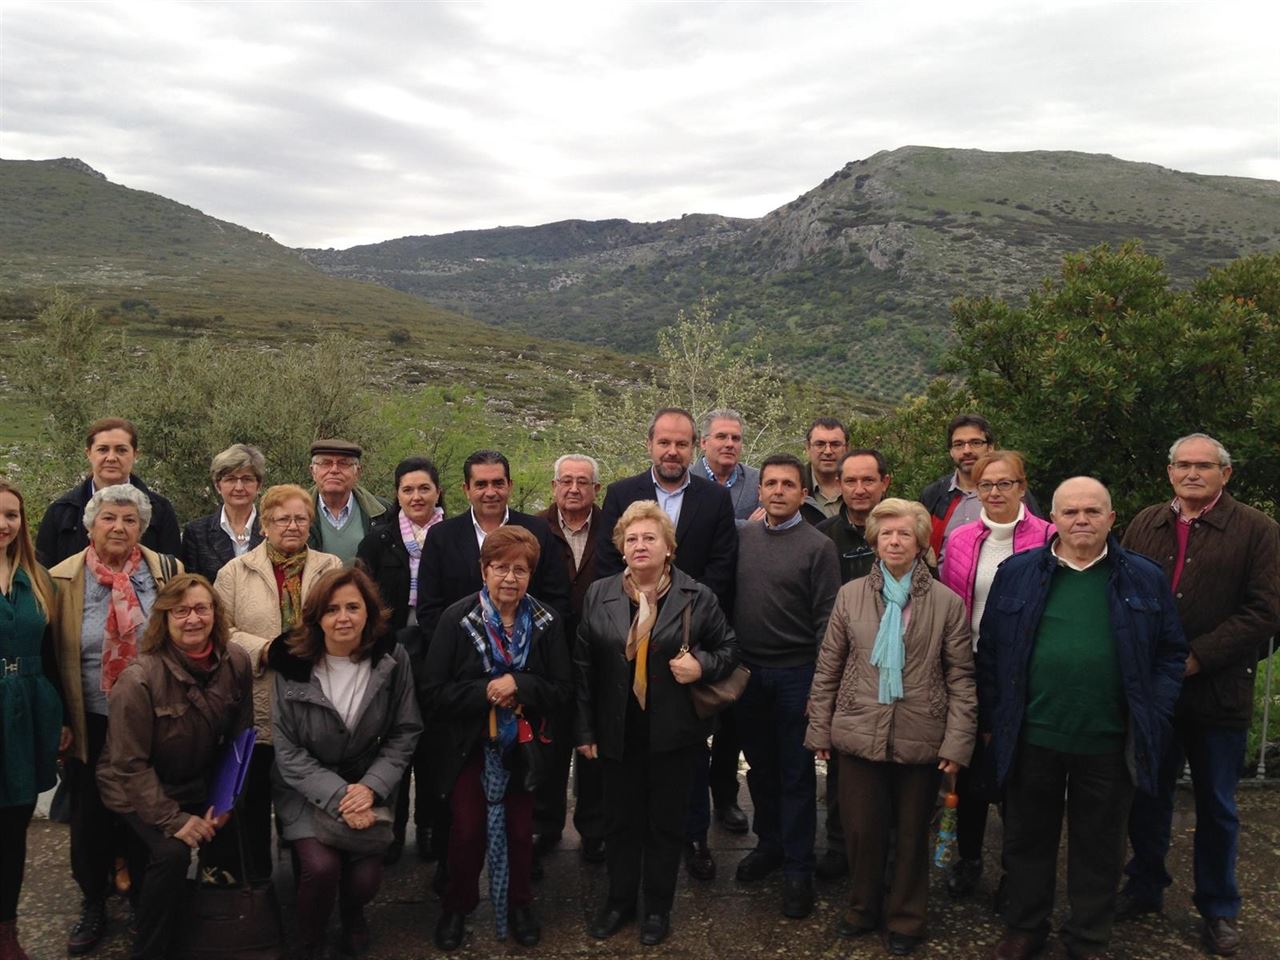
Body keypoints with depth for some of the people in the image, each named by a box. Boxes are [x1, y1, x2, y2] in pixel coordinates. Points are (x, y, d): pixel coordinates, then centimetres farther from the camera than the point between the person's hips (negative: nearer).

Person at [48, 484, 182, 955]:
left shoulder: (169, 572, -4)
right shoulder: (63, 579, -5)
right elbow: (51, 656, 0)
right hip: (91, 725, 0)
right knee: (91, 820, 13)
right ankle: (93, 907, 36)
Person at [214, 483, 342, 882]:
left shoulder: (332, 569, 9)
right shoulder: (236, 572, 5)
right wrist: (262, 648, -14)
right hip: (257, 705, -1)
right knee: (254, 795, 8)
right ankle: (256, 878, 25)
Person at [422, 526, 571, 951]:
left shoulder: (546, 621, -8)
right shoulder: (457, 617, -13)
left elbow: (561, 691, -7)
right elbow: (433, 690, -14)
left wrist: (519, 685, -24)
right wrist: (484, 692, -26)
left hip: (522, 744, 2)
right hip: (469, 745, -1)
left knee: (520, 829, 9)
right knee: (467, 830, 4)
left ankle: (519, 905, 33)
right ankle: (457, 907, 28)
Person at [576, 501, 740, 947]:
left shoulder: (698, 596, -4)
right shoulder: (599, 594, 1)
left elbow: (729, 649, 4)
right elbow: (583, 665, 3)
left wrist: (703, 666, -18)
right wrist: (585, 730, 1)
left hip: (674, 733, -2)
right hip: (618, 733, 2)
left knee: (665, 822, 12)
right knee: (620, 821, 14)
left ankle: (658, 907, 31)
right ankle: (619, 902, 34)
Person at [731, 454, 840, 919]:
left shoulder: (818, 546, -8)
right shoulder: (742, 536, 3)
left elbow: (825, 619, -9)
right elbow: (727, 597, 8)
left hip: (795, 674, -4)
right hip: (747, 671, 4)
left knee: (796, 774, 7)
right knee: (760, 766, 18)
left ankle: (797, 868, 20)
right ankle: (769, 843, 37)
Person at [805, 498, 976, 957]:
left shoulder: (947, 603, -3)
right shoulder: (850, 595, 1)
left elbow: (961, 678, -2)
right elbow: (827, 668, 4)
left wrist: (957, 742, -7)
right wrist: (820, 729, 3)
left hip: (920, 739, -1)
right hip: (859, 733, 1)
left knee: (912, 833, 13)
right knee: (861, 829, 10)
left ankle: (906, 919, 33)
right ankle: (863, 909, 34)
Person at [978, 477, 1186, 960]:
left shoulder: (1144, 578, 2)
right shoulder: (1017, 573, 0)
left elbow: (1171, 653, 7)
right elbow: (991, 651, 4)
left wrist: (1153, 718, -2)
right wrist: (992, 719, 3)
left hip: (1109, 743, 0)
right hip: (1032, 738, 0)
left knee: (1098, 848, 14)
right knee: (1027, 840, 14)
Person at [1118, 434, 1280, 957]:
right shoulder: (1144, 525, 6)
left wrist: (1196, 657, -18)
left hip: (1217, 693, -2)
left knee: (1216, 806, 13)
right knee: (1147, 796, 15)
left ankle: (1219, 908, 30)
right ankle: (1145, 886, 34)